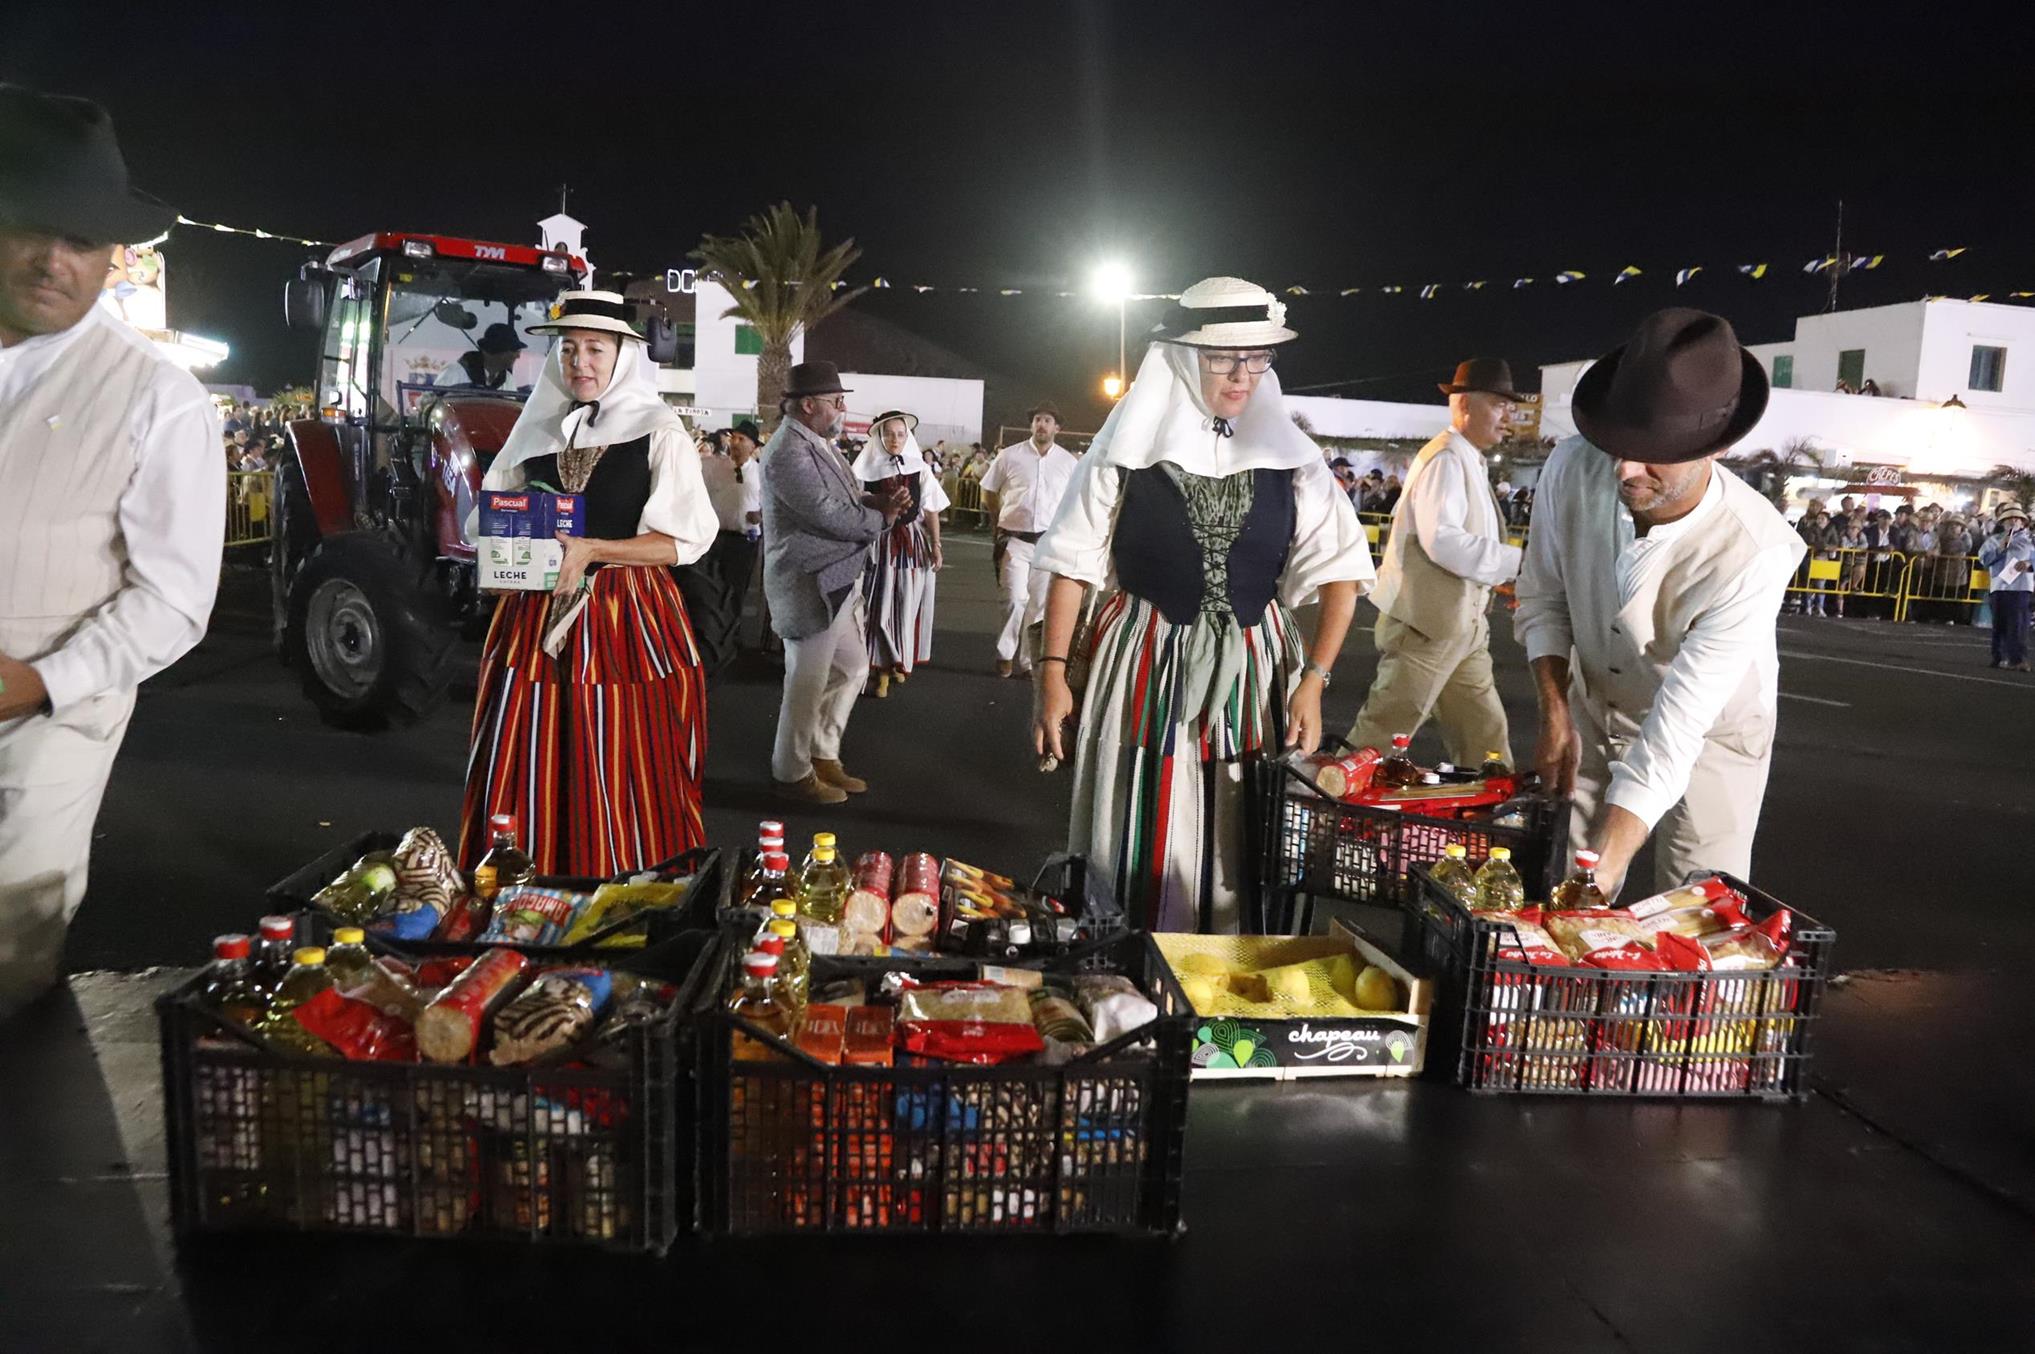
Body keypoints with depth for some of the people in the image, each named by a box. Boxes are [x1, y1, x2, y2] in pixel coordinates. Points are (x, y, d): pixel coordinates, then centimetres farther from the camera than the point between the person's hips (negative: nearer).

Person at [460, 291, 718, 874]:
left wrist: (590, 551, -17)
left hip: (629, 623, -4)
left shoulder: (658, 430, 0)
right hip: (536, 623, 4)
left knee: (625, 788, -2)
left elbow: (686, 539, -7)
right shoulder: (537, 429, 13)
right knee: (522, 778, 2)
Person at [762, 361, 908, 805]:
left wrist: (878, 500, -5)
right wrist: (883, 518, -9)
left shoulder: (817, 443, 12)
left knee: (852, 668, 18)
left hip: (839, 579, 10)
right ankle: (793, 774, 17)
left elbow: (844, 499, 16)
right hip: (811, 584, -10)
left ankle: (823, 755, 31)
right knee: (807, 682, 2)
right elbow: (831, 514, -24)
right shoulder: (789, 452, -20)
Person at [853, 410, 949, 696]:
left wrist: (936, 546, -2)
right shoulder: (867, 470, -2)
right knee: (879, 608, -3)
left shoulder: (920, 469, 1)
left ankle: (899, 662, 27)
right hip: (880, 543, -1)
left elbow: (931, 512, 3)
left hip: (913, 543, 2)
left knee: (907, 606, 9)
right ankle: (882, 670, 4)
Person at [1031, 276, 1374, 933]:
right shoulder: (1130, 444, -1)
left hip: (1253, 672, 2)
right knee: (1137, 847, 2)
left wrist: (1313, 680, -9)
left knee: (1242, 848, 5)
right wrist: (1052, 671, -5)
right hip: (1143, 666, -2)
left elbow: (1340, 569, 1)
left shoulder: (1290, 455, 3)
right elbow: (1074, 560, 1)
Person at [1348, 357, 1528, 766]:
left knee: (1485, 733, 12)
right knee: (1383, 732, -4)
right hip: (1426, 623, -10)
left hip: (1461, 627, 10)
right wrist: (1518, 560, -23)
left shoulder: (1469, 462, 18)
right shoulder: (1445, 458, -13)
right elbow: (1442, 540, -26)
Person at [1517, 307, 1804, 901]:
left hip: (1709, 734, -3)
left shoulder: (1755, 551, -33)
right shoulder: (1572, 468, -23)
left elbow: (1680, 722, -35)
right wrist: (1555, 718, -14)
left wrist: (1606, 866, -39)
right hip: (1593, 712, 3)